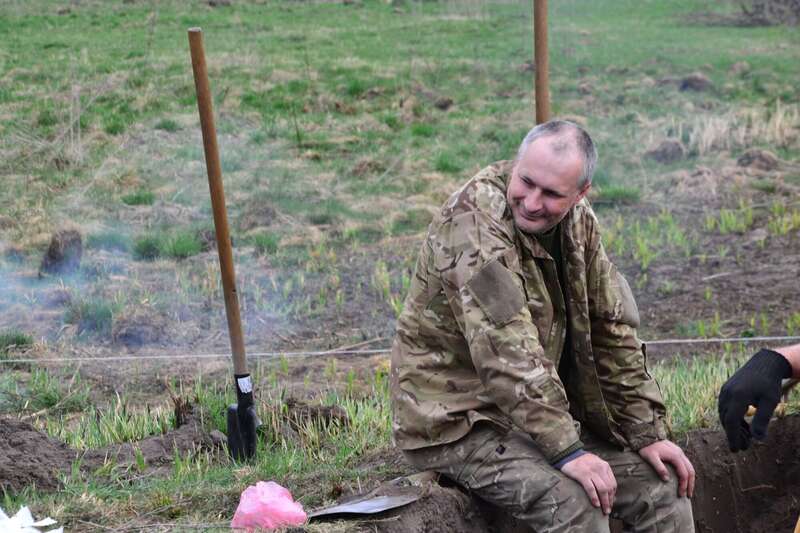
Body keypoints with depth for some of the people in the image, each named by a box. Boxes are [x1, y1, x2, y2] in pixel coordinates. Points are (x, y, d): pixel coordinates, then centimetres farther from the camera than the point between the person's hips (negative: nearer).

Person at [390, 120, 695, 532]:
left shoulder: (577, 223, 1)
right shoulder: (473, 222, -24)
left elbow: (612, 331, 6)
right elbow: (506, 354, -31)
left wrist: (648, 434, 3)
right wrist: (566, 451, -33)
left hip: (544, 407, 8)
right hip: (458, 421, -8)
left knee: (664, 484, 1)